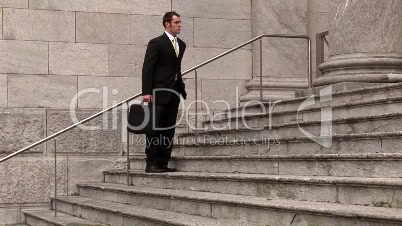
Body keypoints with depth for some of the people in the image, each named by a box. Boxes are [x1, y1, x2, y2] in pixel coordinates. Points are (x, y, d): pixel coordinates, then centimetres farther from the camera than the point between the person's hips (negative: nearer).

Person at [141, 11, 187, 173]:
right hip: (159, 93, -7)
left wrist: (182, 90, 13)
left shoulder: (181, 45, 15)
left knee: (169, 130, 6)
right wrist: (146, 92, -17)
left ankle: (163, 164, 10)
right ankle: (151, 164, -3)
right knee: (155, 129, -5)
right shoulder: (156, 43, -6)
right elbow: (147, 69, -9)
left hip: (173, 93, 7)